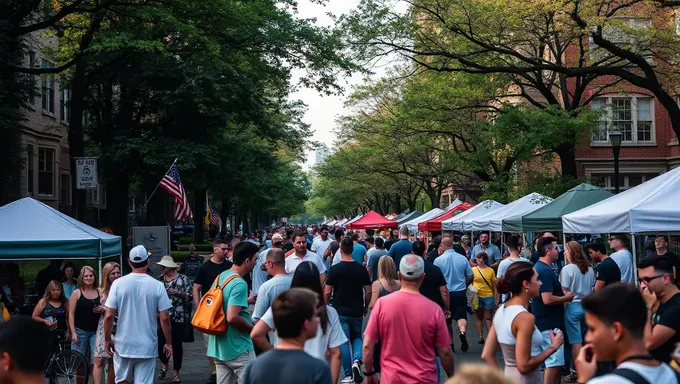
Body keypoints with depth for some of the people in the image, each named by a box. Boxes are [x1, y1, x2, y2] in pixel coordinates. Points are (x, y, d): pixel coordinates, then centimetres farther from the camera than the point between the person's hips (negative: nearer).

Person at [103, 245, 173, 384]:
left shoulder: (118, 283, -5)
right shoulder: (157, 285, -7)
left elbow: (108, 316, -7)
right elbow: (164, 318, -8)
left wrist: (107, 339, 7)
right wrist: (168, 343, 4)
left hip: (123, 345, 1)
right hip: (147, 347, -1)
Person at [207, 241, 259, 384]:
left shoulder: (220, 277, 7)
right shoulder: (239, 284, -21)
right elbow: (232, 318, -28)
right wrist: (251, 328, -12)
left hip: (219, 347, 9)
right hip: (238, 348, -9)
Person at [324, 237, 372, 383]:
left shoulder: (335, 269, -10)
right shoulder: (361, 269, -3)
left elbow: (327, 292, -8)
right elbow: (368, 292, 0)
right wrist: (365, 307, 15)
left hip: (340, 311, -2)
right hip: (357, 311, 2)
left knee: (343, 342, 5)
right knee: (357, 337, 21)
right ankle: (356, 360, -6)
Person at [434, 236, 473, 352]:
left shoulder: (438, 260, -9)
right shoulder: (463, 258, -1)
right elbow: (470, 277, 5)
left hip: (445, 294, -1)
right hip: (460, 293, 1)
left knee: (447, 320, 12)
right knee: (461, 316, 1)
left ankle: (450, 344, 18)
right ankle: (462, 332, -28)